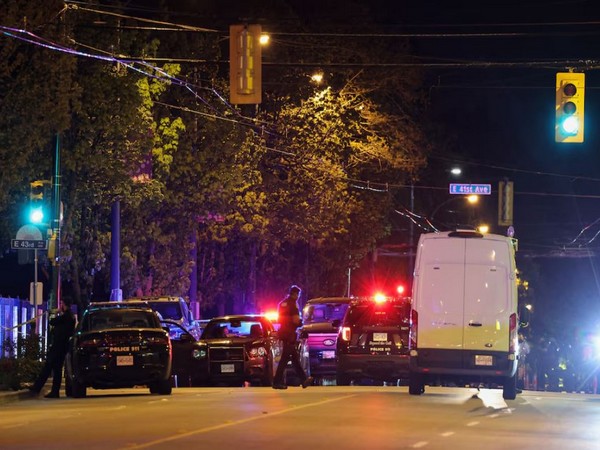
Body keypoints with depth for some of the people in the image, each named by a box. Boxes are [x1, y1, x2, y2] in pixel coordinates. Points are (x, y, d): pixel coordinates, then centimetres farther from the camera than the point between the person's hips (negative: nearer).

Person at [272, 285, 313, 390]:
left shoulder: (282, 303, 14)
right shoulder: (293, 303, -12)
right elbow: (296, 320, -19)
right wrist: (301, 322, 3)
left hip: (283, 332, 9)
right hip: (290, 333, -9)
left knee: (295, 357, 12)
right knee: (285, 358, -6)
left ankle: (304, 380, 16)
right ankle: (277, 382, -7)